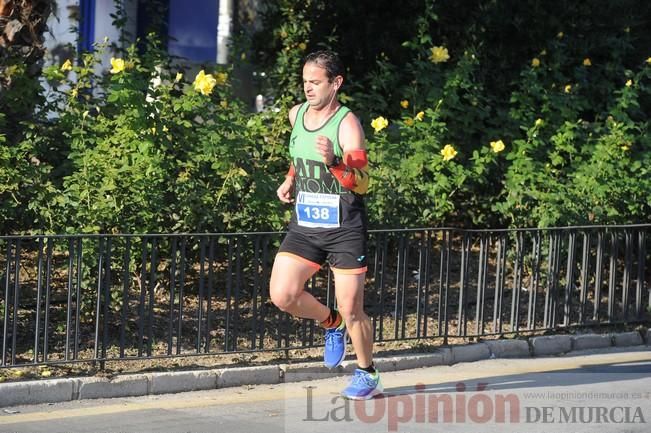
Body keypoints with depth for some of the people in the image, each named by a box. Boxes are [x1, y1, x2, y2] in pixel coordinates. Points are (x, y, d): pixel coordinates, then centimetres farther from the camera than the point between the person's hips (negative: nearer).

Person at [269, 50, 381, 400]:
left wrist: (334, 162, -41)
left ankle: (367, 375, 22)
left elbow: (362, 183, -24)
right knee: (282, 296, -8)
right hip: (304, 223, 6)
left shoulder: (347, 124, -16)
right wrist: (290, 180, 10)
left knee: (351, 309, -2)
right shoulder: (296, 115, 4)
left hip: (344, 228, -6)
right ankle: (331, 323, 22)